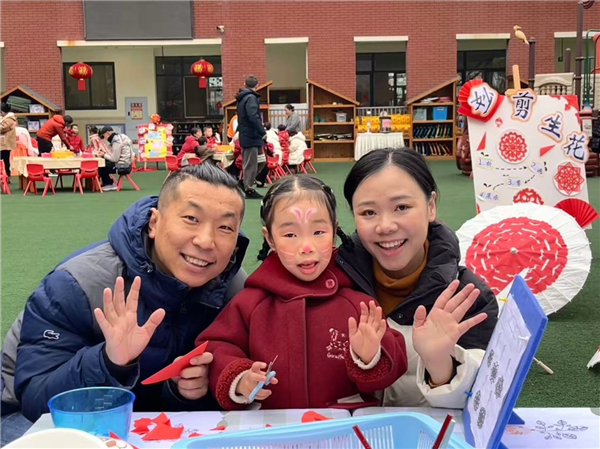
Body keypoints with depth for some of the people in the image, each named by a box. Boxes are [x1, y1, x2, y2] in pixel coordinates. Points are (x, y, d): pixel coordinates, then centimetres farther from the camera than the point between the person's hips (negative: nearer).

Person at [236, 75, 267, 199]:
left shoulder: (242, 98, 17)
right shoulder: (251, 98, -14)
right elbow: (254, 117, -25)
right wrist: (263, 132, -22)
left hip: (246, 135, 9)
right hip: (251, 136, -9)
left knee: (260, 162, 15)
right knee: (251, 164, -3)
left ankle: (246, 183, 18)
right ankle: (249, 190, 2)